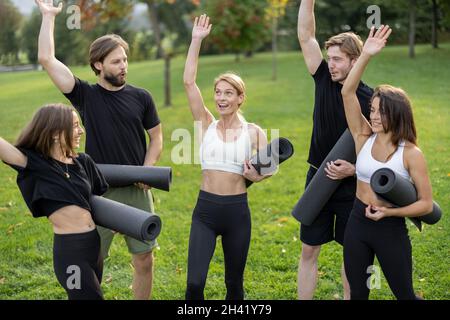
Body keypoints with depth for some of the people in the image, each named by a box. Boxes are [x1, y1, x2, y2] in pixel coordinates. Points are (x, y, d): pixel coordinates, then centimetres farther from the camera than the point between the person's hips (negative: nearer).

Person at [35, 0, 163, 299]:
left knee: (144, 260, 7)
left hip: (137, 191, 1)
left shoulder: (141, 97, 2)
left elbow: (156, 137, 9)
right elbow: (47, 59, -8)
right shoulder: (85, 95, -1)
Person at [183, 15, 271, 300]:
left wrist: (256, 175, -19)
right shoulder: (206, 124, 1)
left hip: (237, 211, 0)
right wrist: (197, 40, -10)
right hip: (205, 210, 0)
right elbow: (189, 82, -7)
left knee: (235, 282, 13)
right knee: (195, 282, -9)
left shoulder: (253, 131, -1)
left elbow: (267, 168, 4)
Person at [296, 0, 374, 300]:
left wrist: (354, 169, -22)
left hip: (351, 185, -3)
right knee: (309, 250, 7)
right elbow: (306, 36, -4)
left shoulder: (369, 98, -10)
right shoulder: (324, 79, 0)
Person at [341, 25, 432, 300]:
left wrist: (390, 212, -22)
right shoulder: (364, 138, -3)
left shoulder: (411, 154, -13)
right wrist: (366, 56, -23)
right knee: (358, 293, 16)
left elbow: (427, 204, -10)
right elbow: (348, 93, -13)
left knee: (405, 294, 11)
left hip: (392, 229, -4)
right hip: (358, 225, 4)